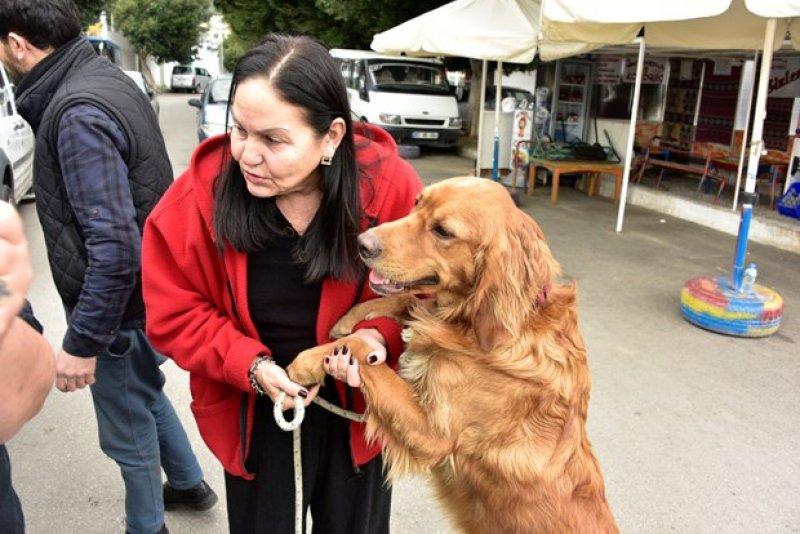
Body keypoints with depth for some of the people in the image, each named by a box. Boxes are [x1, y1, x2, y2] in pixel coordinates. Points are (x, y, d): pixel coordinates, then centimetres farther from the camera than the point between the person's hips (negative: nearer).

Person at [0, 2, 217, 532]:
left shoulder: (79, 115, -26)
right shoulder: (108, 78, 3)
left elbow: (115, 248, -29)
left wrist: (82, 342, -21)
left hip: (117, 308, -9)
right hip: (146, 293, 9)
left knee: (128, 428, 13)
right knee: (145, 393, 29)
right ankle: (188, 483, 49)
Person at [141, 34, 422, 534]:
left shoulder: (390, 184, -21)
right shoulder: (200, 193, -19)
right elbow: (173, 313, -10)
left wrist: (380, 334, -26)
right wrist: (250, 367, -22)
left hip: (360, 410, 1)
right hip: (254, 416, 0)